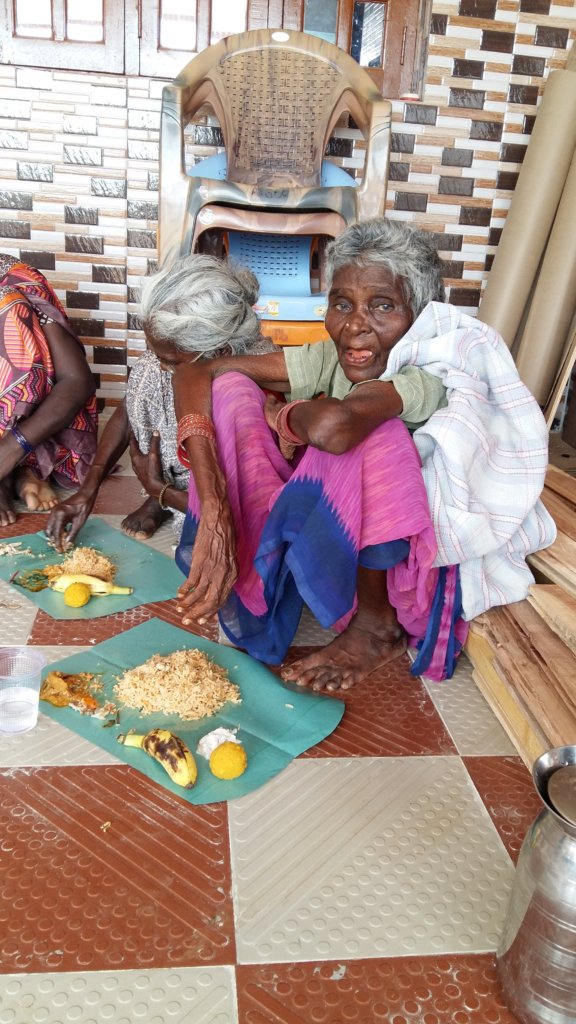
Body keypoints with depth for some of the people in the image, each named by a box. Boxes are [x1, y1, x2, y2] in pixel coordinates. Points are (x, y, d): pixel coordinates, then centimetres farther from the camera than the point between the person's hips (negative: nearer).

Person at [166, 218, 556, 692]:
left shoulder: (439, 371, -26)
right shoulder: (330, 358, -11)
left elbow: (332, 425, -47)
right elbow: (197, 372, -19)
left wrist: (278, 413, -22)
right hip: (332, 545, 4)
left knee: (372, 433, -36)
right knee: (229, 389, -14)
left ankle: (379, 623, -16)